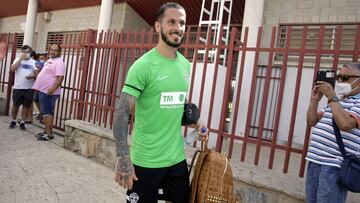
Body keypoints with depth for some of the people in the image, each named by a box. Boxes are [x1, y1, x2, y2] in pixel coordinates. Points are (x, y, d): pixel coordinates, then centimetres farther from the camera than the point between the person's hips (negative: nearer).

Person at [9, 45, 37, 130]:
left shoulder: (34, 62, 6)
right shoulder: (18, 60, 7)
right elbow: (12, 69, -10)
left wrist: (32, 76, -21)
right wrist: (21, 58, -13)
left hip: (29, 88, 0)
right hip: (17, 87, 0)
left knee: (26, 106, 4)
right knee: (15, 105, 7)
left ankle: (22, 122, 14)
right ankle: (13, 121, 23)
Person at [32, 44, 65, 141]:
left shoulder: (59, 62, -14)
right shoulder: (49, 60, 18)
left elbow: (60, 77, -25)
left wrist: (53, 88, -34)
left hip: (49, 92, -10)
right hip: (43, 90, 10)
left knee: (48, 113, -7)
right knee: (45, 112, 14)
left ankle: (49, 134, -2)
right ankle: (46, 131, 23)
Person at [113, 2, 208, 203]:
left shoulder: (185, 65, 5)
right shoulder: (144, 65, -15)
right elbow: (122, 113, -19)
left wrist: (194, 121, 3)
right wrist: (123, 158, -25)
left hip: (177, 158, 6)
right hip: (146, 161, -6)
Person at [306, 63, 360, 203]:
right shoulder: (336, 101, 21)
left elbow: (345, 124, -24)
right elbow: (312, 122, 17)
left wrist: (332, 97, -18)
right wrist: (314, 100, 4)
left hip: (334, 165, -8)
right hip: (314, 160, 8)